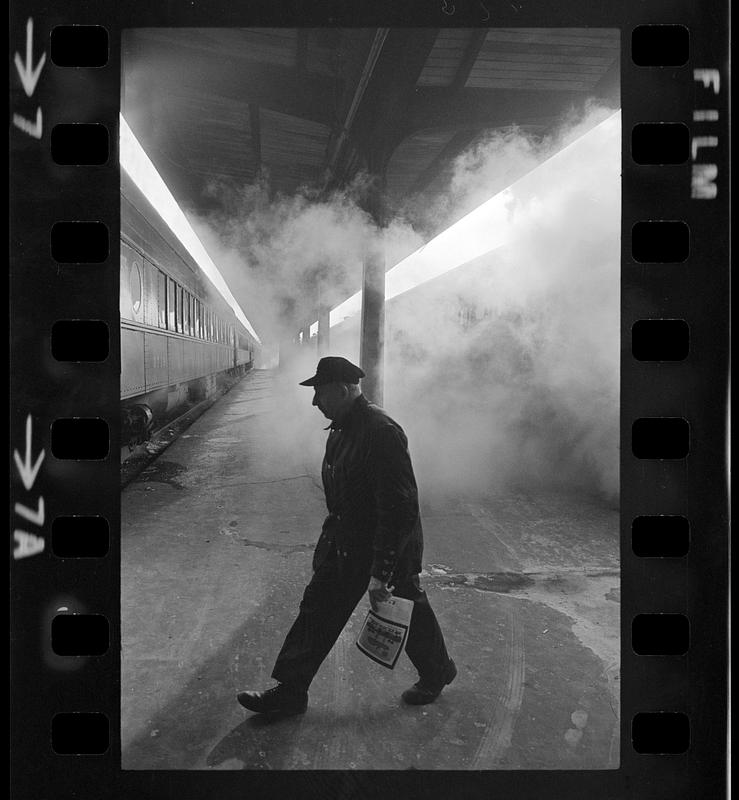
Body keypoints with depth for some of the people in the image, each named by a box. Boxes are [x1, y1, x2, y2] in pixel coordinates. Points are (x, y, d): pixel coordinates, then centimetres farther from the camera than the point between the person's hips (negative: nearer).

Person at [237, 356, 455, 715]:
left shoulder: (381, 432, -28)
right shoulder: (342, 428, 3)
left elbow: (398, 509, -29)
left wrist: (381, 572, -28)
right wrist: (332, 537, 21)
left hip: (391, 544, -8)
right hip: (345, 542, 9)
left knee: (407, 611, 13)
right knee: (318, 608, 9)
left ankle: (438, 672, 40)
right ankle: (290, 691, 19)